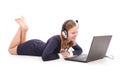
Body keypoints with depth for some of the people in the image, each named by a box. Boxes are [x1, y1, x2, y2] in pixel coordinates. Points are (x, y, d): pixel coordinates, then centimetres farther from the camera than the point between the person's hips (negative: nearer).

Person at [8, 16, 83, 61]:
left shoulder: (71, 40, -22)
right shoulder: (55, 40, -43)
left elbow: (80, 50, -7)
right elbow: (44, 57, -49)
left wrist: (70, 53, -27)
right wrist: (60, 55, -40)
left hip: (40, 44, 7)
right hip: (32, 47, -6)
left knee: (22, 45, 36)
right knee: (11, 50, 21)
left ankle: (24, 29, 32)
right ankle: (22, 28, 19)